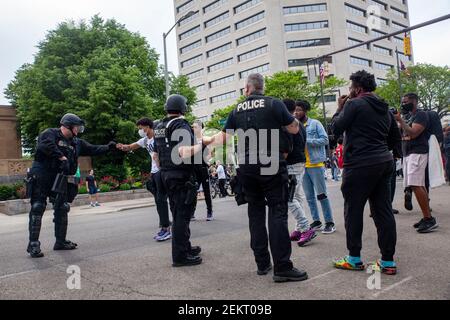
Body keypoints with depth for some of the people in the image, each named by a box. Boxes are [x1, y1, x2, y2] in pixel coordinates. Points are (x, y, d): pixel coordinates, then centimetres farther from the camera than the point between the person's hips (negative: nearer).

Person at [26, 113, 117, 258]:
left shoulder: (76, 142, 14)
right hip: (41, 178, -7)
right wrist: (61, 157, -26)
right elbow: (46, 145, -28)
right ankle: (33, 244, 0)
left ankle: (61, 241, 20)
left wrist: (108, 148, 7)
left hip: (60, 180, 7)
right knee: (37, 209, -5)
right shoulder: (50, 134, -7)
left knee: (62, 210, 9)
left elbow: (93, 149, 17)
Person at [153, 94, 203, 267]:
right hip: (182, 176, -9)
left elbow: (155, 155, 19)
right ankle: (180, 256, 2)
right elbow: (185, 152, -28)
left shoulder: (159, 128, 13)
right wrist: (201, 144, -16)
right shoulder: (182, 126, -13)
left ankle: (185, 247, 29)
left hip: (167, 176, 9)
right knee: (182, 215, -3)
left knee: (178, 214, 17)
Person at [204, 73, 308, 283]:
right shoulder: (274, 104, -3)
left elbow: (223, 137, 15)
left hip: (246, 169, 4)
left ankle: (262, 263, 16)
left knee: (256, 213, 12)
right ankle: (282, 267, -6)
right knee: (277, 212, -3)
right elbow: (294, 129, 4)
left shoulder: (237, 110, 8)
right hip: (272, 166, -4)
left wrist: (207, 141, 33)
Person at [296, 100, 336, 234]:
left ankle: (330, 222, 9)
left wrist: (307, 140, -18)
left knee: (321, 194, -1)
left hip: (316, 164, -5)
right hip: (302, 166, 5)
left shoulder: (315, 124, -3)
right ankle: (316, 221, 22)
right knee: (309, 196, 11)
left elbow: (325, 140, -10)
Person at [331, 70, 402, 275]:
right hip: (384, 163, 8)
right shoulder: (385, 109, 16)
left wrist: (340, 109, 8)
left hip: (360, 165, -8)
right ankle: (388, 261, 11)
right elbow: (396, 139, 19)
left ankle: (354, 259, 11)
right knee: (383, 210, 8)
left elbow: (336, 129, -5)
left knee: (353, 211, 3)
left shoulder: (354, 104, -7)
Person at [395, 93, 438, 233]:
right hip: (408, 154, 10)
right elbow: (405, 135, 21)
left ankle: (429, 218, -15)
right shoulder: (411, 117, 21)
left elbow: (413, 133, -18)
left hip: (417, 153, -10)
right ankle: (427, 218, 11)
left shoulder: (421, 115, -6)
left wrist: (400, 120, -12)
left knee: (415, 185, -18)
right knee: (420, 186, 8)